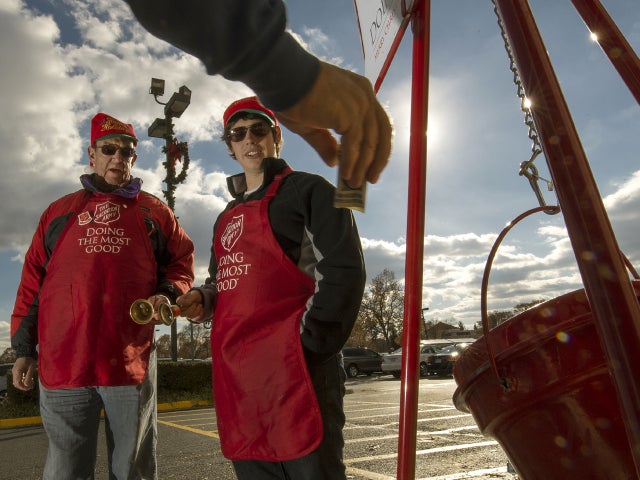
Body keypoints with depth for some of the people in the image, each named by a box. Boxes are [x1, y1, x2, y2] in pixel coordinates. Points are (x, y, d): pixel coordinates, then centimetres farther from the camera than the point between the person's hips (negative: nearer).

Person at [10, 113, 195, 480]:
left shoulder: (154, 211, 12)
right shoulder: (60, 211, 17)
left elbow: (182, 262, 12)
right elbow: (33, 280, 15)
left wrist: (168, 294, -9)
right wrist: (24, 348, 11)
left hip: (132, 362, -1)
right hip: (63, 363, 2)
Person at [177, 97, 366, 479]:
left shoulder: (309, 190, 1)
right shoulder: (227, 217, 23)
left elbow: (344, 272, -9)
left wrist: (308, 343, -14)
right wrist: (203, 300, 9)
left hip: (296, 367, -7)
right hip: (236, 373, 8)